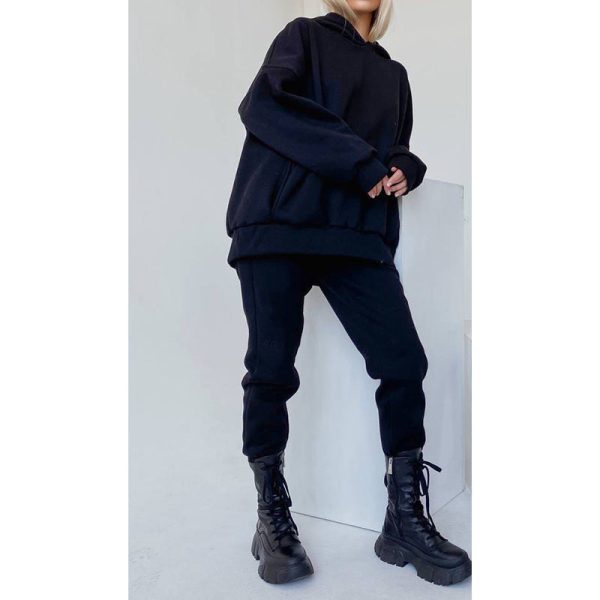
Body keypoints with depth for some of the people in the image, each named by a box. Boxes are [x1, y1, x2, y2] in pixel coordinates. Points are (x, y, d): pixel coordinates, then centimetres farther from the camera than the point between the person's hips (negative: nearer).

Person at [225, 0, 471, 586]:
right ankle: (272, 520, 9)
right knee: (271, 368, -6)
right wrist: (357, 161, -10)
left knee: (405, 362, -9)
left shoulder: (394, 74, 27)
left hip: (357, 234, 4)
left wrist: (404, 167, 6)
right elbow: (261, 105, -5)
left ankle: (405, 520, 3)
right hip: (279, 224, -3)